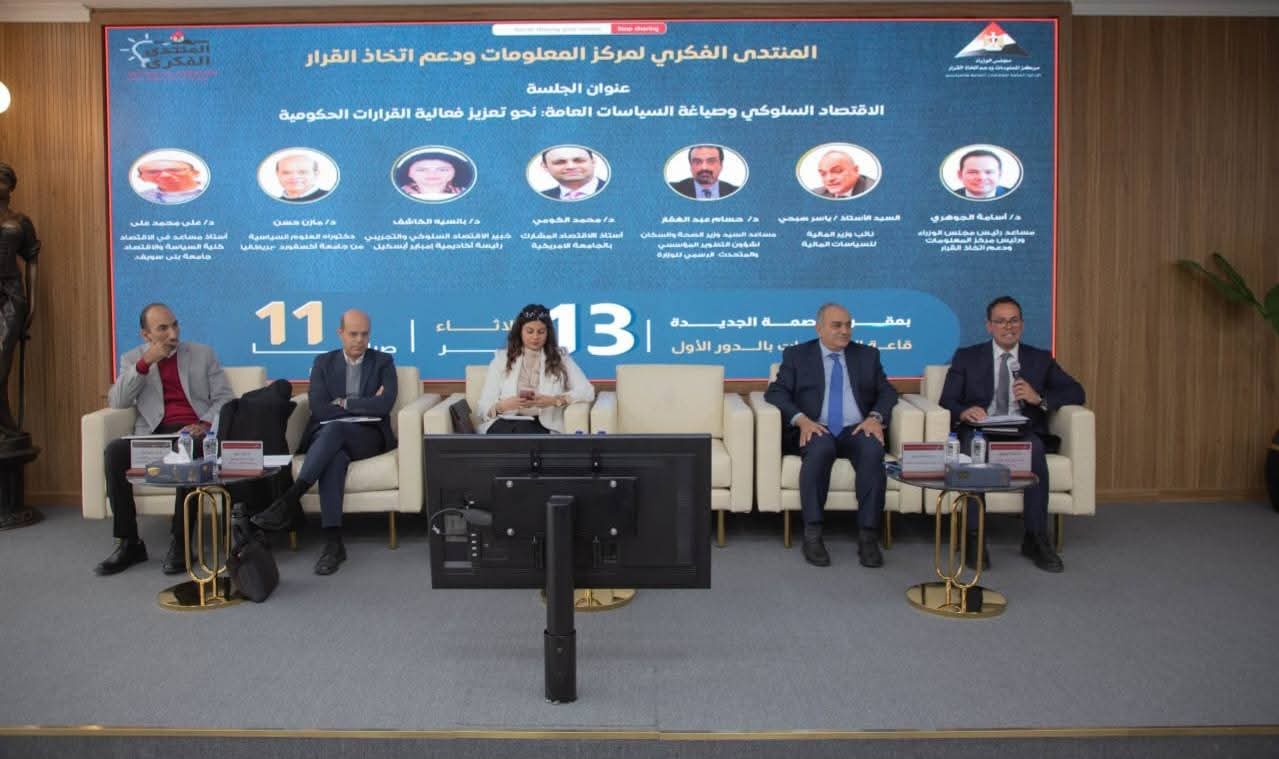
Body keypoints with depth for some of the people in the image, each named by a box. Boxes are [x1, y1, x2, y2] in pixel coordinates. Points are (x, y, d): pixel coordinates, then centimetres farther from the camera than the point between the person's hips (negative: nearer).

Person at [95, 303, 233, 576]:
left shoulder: (203, 354, 15)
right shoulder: (133, 359, 16)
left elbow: (224, 398, 7)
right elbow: (117, 402, 1)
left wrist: (206, 424, -13)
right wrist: (145, 363, -9)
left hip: (194, 433, -2)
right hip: (153, 435, 2)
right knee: (115, 450, -28)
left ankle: (180, 541, -27)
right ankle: (129, 542, -19)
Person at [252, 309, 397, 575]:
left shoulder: (383, 362, 9)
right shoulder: (323, 362, 13)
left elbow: (384, 405, -8)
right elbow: (319, 409, -2)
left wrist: (344, 403, -4)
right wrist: (364, 405, -6)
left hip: (368, 436, -1)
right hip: (327, 435, 1)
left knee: (334, 428, -36)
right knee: (334, 456, -37)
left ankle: (289, 500, -42)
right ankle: (333, 541, -45)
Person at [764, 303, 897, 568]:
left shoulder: (867, 355, 19)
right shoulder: (796, 355, 11)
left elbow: (887, 392, 12)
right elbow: (775, 392, 1)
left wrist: (875, 418, -10)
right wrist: (802, 420, -16)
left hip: (856, 430, 2)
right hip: (815, 430, -2)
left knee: (873, 451, -32)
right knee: (821, 448, -37)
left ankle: (868, 536, -29)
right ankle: (812, 534, -32)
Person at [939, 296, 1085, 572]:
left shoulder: (1040, 359, 17)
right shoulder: (966, 357, 13)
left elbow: (1076, 393, 9)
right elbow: (947, 400, 3)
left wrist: (1039, 398, -11)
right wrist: (964, 412, -21)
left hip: (1022, 432, 1)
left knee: (1034, 448, -34)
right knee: (973, 443, -36)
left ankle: (1036, 539, -25)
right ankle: (973, 537, -33)